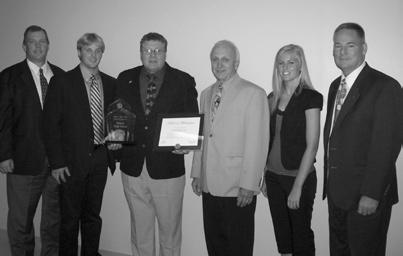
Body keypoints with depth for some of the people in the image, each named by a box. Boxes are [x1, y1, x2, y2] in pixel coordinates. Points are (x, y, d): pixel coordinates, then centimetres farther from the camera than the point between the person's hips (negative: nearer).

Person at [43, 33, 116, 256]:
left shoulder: (110, 84, 8)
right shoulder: (61, 82, -4)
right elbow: (51, 125, -6)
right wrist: (57, 162, -11)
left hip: (100, 159, 4)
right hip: (72, 161, -3)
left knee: (93, 216, 13)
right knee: (70, 218, 7)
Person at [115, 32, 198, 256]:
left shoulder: (183, 82, -1)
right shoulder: (125, 79, 8)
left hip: (167, 168, -2)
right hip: (133, 168, 3)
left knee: (170, 230, 11)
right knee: (139, 229, 17)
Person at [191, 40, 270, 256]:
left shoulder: (253, 94, -8)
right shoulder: (206, 95, 14)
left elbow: (257, 144, -12)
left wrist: (248, 185, -15)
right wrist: (197, 173, 14)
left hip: (238, 189, -6)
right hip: (209, 186, 6)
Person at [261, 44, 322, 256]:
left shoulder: (310, 98, -9)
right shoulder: (273, 98, 7)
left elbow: (312, 146, -13)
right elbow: (270, 141, 10)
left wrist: (298, 186, -16)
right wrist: (265, 177, 7)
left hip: (299, 177, -5)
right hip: (273, 175, 5)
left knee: (301, 234, 8)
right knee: (281, 232, 15)